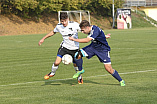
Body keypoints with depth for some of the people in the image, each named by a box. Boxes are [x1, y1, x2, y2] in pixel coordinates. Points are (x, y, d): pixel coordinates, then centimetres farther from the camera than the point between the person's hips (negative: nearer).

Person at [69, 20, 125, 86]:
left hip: (103, 50, -7)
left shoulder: (95, 30, -33)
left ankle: (121, 81, 8)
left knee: (109, 69, -13)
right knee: (78, 54, -10)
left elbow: (87, 40, -40)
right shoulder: (91, 30, -6)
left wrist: (74, 39, -36)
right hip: (93, 47, 7)